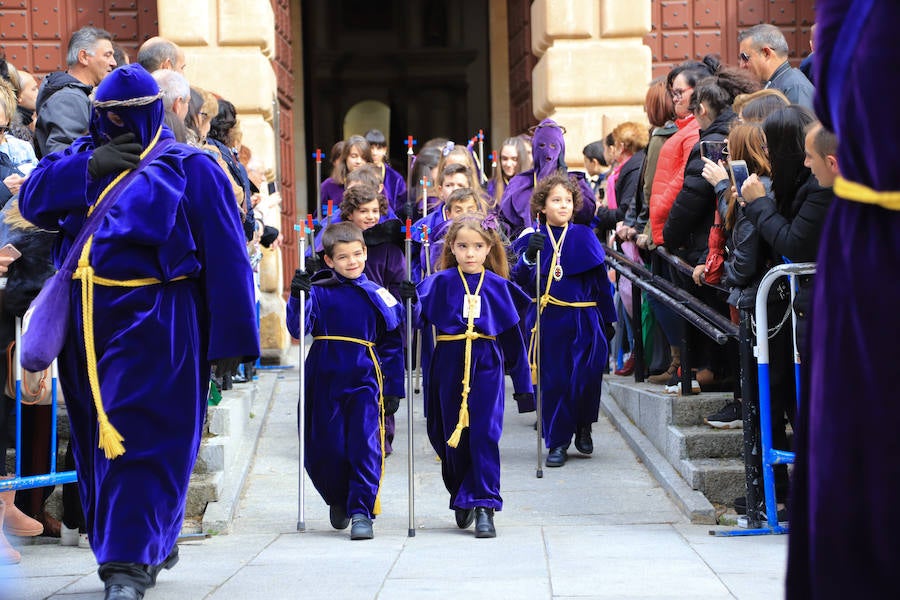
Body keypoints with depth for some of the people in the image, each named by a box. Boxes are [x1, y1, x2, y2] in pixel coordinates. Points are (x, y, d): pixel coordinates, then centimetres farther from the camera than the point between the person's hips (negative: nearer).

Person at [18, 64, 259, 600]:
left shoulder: (190, 168, 0)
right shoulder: (83, 158, 17)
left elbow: (226, 259, -5)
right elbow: (33, 199, 3)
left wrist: (230, 339, -10)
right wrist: (89, 167, -10)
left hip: (153, 324, -6)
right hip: (87, 323, 6)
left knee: (140, 441, -10)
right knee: (98, 439, 12)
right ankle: (156, 544, 25)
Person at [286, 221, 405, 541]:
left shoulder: (377, 295, 6)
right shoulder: (319, 292, 1)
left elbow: (392, 344, 10)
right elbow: (298, 328, -10)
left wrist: (394, 388, 7)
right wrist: (298, 297, -25)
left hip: (364, 381, 0)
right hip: (325, 380, 0)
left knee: (366, 445, -10)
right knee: (324, 448, 5)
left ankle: (361, 511, -5)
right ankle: (338, 500, 30)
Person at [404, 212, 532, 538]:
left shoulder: (498, 286, 5)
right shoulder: (440, 282, 2)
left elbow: (513, 337, 8)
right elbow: (418, 319, -7)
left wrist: (522, 384, 8)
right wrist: (408, 301, -29)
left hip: (487, 368, -1)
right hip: (450, 368, 1)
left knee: (484, 434, -9)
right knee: (453, 436, 8)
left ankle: (484, 506, -7)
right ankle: (461, 500, 27)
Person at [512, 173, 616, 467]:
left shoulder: (584, 236, 3)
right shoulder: (535, 238, 1)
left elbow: (601, 280, 7)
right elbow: (522, 282, -8)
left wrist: (608, 319, 7)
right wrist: (529, 256, -26)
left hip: (584, 320, 0)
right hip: (548, 320, 0)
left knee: (586, 375, -5)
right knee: (553, 380, 1)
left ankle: (583, 426, 22)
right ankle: (557, 442, 11)